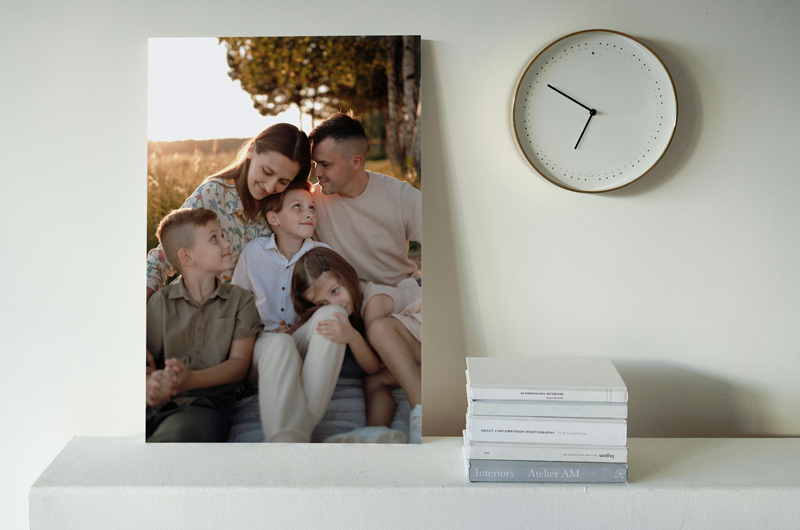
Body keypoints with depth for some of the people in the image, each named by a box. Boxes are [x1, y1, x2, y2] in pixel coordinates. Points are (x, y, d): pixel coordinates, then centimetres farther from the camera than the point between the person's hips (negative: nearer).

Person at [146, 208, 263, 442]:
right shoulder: (160, 302, 15)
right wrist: (151, 384, -20)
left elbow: (239, 363, 4)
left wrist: (190, 380, -17)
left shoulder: (240, 300, 14)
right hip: (157, 403, 1)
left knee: (176, 434, -39)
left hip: (207, 404, -1)